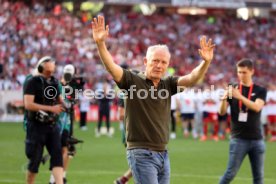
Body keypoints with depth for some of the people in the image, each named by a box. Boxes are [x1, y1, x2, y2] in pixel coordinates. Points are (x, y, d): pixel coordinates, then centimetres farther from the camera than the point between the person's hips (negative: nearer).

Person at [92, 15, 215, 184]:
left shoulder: (167, 85, 8)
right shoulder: (133, 81, -6)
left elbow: (191, 79, -6)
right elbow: (111, 67, -20)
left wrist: (206, 62, -24)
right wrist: (100, 43, -36)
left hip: (163, 155, 6)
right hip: (141, 154, -6)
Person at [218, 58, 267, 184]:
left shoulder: (260, 91, 4)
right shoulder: (232, 89, 4)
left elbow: (257, 107, -16)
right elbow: (222, 112, -3)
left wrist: (239, 96, -29)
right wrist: (224, 98, -24)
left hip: (256, 139, 1)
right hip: (238, 139, -1)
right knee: (230, 173, -4)